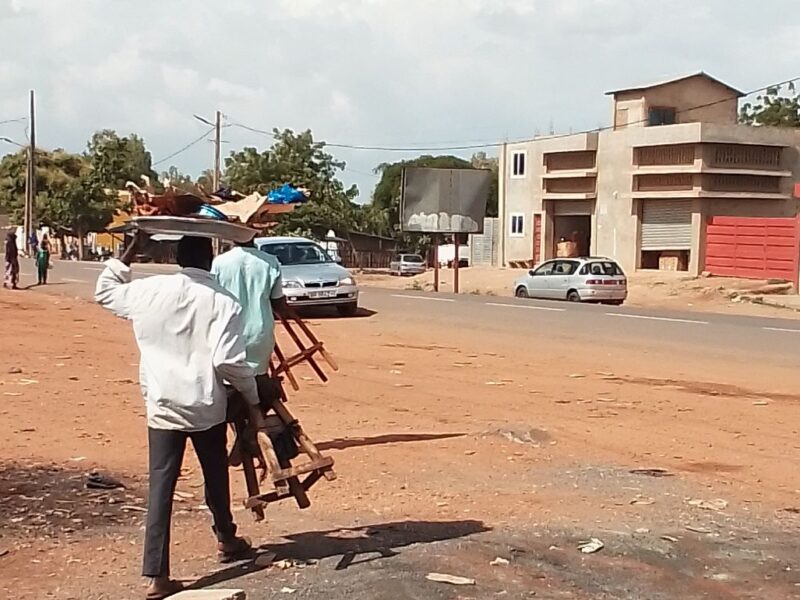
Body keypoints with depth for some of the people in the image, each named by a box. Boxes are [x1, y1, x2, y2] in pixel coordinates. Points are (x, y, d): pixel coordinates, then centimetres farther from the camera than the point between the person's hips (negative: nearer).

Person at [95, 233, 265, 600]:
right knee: (216, 477, 21)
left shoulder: (148, 291, -1)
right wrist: (253, 401, -5)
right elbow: (229, 361, -18)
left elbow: (104, 292, 18)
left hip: (161, 406, 2)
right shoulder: (222, 302, -11)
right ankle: (226, 540, 43)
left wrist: (131, 250, 22)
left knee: (160, 487, 0)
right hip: (206, 407, -1)